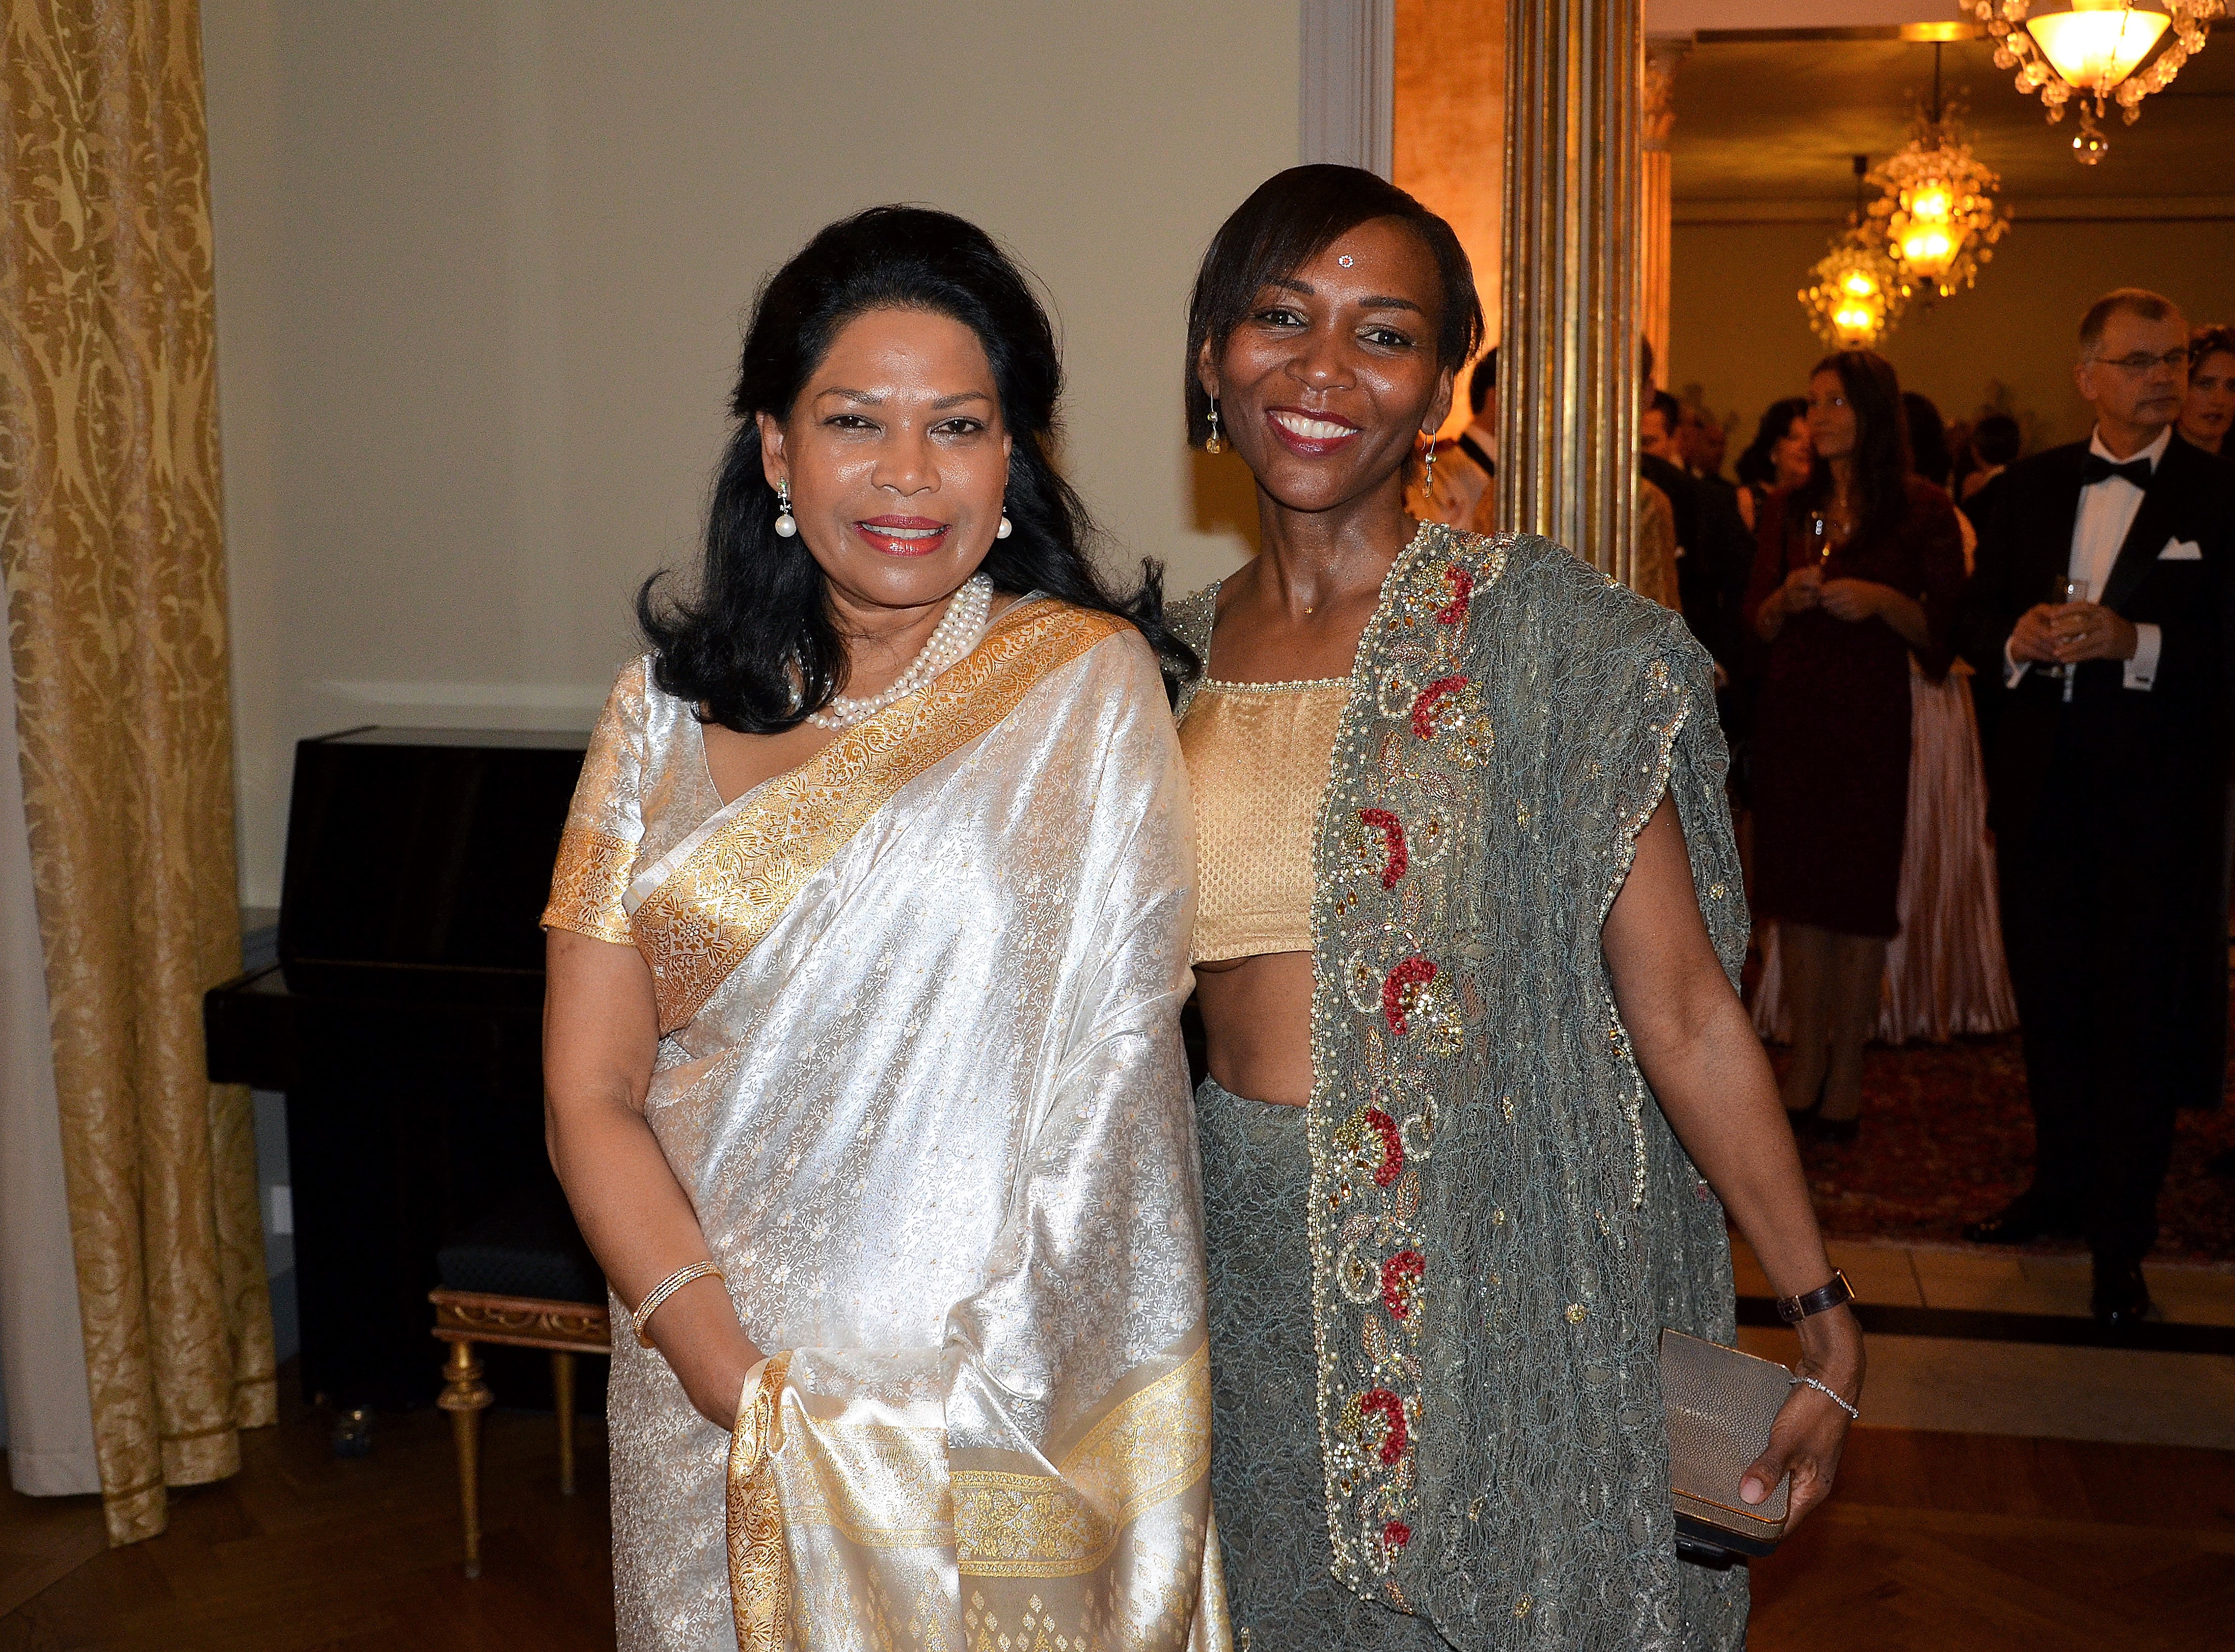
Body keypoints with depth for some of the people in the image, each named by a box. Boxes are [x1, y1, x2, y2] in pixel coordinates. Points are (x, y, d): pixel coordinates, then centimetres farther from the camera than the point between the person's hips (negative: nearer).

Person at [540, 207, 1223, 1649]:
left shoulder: (1089, 691, -8)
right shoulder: (669, 718, 0)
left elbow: (1102, 1093, -12)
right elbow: (593, 1096, -2)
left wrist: (946, 1412, -16)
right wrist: (736, 1375, -15)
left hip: (1014, 1415, -2)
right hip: (711, 1402, 3)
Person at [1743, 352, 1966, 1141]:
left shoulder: (1923, 509, -1)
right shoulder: (1788, 507, 11)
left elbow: (1946, 631, -1)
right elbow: (1757, 624, 11)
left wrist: (1883, 601, -17)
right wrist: (1787, 597, -9)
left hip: (1871, 719, -3)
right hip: (1790, 713, 4)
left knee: (1861, 892, -1)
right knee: (1798, 888, 4)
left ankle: (1846, 1073, 7)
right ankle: (1807, 1061, 13)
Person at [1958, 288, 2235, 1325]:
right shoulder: (2032, 487, 9)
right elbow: (1976, 619, 11)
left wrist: (2133, 642, -24)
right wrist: (2021, 641, -10)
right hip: (2041, 791, 4)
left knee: (2139, 1016, 1)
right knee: (2050, 1003, 15)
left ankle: (2120, 1242, 12)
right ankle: (2062, 1188, 33)